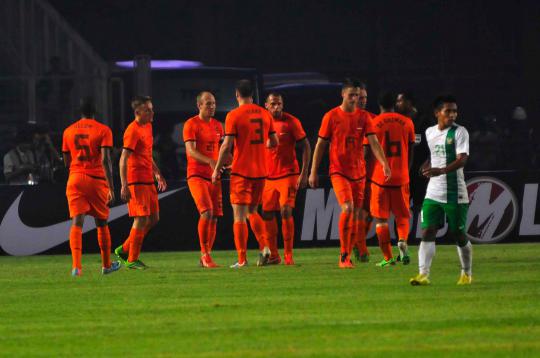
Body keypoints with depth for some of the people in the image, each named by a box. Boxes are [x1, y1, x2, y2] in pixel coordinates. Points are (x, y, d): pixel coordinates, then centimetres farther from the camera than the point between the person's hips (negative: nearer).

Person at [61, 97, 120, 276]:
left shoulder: (68, 132, 8)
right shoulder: (103, 130, -4)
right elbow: (105, 160, -13)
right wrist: (111, 187, -12)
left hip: (75, 180, 2)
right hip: (97, 180, -2)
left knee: (77, 222, -7)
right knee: (102, 223, 15)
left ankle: (76, 265, -25)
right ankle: (106, 265, 27)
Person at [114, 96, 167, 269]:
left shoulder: (147, 126, 14)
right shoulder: (133, 131, -14)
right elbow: (123, 159, -19)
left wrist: (157, 174, 26)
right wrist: (124, 186, -24)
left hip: (148, 180, 9)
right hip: (136, 181, -9)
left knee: (153, 218, 10)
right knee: (141, 219, -9)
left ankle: (125, 249, 18)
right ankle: (132, 260, -2)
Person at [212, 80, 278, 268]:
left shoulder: (234, 116, -9)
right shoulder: (264, 114, 6)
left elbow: (227, 146, -12)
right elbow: (274, 142, 11)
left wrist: (217, 169, -3)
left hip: (241, 171, -5)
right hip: (261, 171, 5)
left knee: (239, 215, -1)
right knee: (252, 211, 19)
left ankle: (242, 259, -5)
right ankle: (264, 247, -1)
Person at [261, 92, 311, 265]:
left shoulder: (290, 121, -5)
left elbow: (306, 146, -4)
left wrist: (304, 173, -10)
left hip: (288, 175, -5)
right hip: (268, 177, 5)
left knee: (286, 211, -15)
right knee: (267, 214, 4)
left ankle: (288, 255, -8)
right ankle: (273, 255, 17)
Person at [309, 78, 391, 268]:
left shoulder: (363, 117, 5)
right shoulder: (331, 116, -2)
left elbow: (373, 142, -3)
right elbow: (320, 145, 3)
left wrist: (384, 164, -18)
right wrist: (313, 172, 1)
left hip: (359, 172, 4)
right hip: (338, 171, -4)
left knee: (356, 214, 4)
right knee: (347, 208, -20)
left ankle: (347, 256, 15)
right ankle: (344, 255, -13)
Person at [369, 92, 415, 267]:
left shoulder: (373, 123, -3)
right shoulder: (406, 122, 4)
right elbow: (410, 152, 10)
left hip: (380, 177, -2)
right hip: (401, 177, 2)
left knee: (381, 218, 4)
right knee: (402, 216, 14)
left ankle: (388, 257, 0)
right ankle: (402, 241, -14)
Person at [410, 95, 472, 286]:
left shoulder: (459, 132, -7)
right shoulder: (430, 132, 10)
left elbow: (462, 159, -20)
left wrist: (441, 170, -34)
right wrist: (428, 165, 8)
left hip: (455, 194, -4)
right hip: (433, 193, 4)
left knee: (458, 234, 5)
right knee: (427, 231, -9)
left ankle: (467, 274, 23)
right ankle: (423, 274, -15)